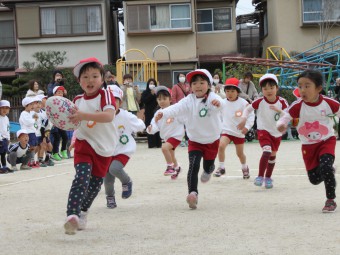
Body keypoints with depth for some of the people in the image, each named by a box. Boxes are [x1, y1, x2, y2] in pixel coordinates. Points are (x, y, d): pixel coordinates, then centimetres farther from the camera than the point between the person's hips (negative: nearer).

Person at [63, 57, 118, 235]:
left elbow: (109, 116, -30)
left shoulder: (105, 95, -11)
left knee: (95, 183, 11)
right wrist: (66, 120, -4)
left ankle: (83, 211, 37)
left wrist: (84, 115, -36)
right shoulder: (77, 100, 2)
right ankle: (72, 215, -30)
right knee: (82, 177, -22)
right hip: (84, 144, 1)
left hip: (104, 147, -1)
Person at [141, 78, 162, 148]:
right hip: (149, 113, -1)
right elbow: (143, 100, -8)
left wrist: (156, 94, -12)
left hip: (156, 112, 1)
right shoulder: (145, 92, 6)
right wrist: (151, 94, -10)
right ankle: (151, 144, -4)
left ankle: (158, 143, 3)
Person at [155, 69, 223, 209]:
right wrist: (163, 113, -51)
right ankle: (193, 193, -25)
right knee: (193, 165, -20)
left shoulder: (212, 98, -19)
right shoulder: (189, 100, -14)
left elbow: (219, 105, -42)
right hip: (195, 141, 0)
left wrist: (217, 103, -68)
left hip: (212, 141, 0)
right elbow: (177, 108, -30)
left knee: (208, 165, 19)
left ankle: (208, 171, 56)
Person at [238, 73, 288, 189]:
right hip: (263, 131, -3)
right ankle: (260, 176, -12)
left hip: (277, 133, 3)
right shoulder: (260, 101, -16)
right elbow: (248, 109, -5)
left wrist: (279, 111, -32)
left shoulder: (281, 102, -13)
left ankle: (268, 177, 35)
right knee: (267, 151, -24)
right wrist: (243, 119, -20)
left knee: (273, 155, 16)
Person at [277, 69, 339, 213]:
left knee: (325, 166, -27)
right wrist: (281, 124, -45)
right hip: (308, 145, 2)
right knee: (315, 179, 7)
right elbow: (285, 117, -22)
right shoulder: (298, 106, -17)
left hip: (327, 141, -2)